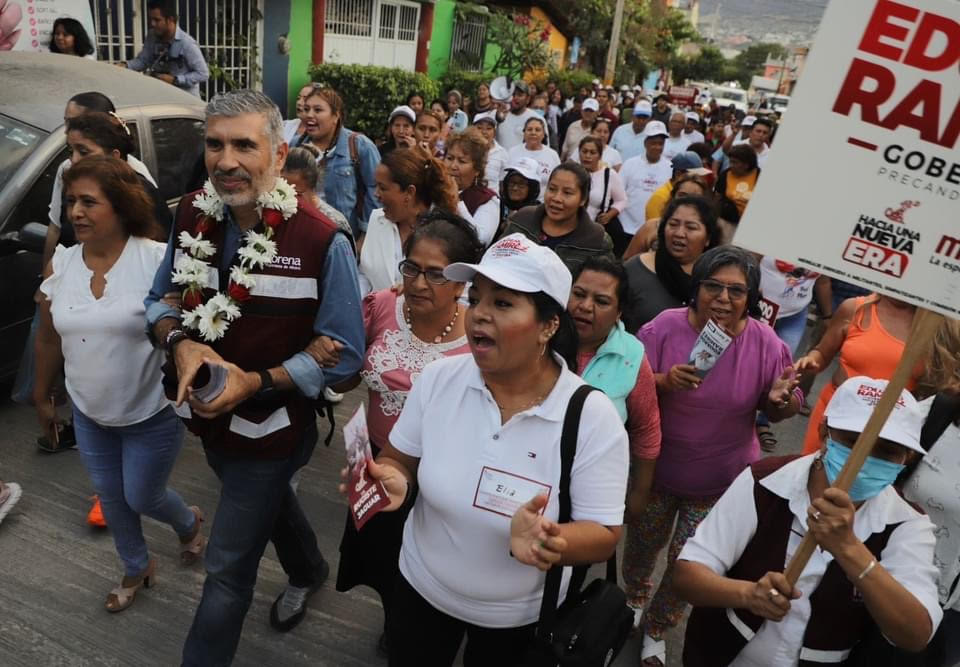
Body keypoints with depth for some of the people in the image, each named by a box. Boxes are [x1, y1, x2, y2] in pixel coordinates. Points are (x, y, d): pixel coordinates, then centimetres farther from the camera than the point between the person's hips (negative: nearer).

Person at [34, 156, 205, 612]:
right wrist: (42, 396, 16)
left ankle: (189, 524, 45)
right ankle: (136, 568, 46)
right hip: (89, 414, 5)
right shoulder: (59, 264, -5)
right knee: (111, 498, 20)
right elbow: (48, 339, 8)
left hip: (153, 414, -5)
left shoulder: (158, 260, -21)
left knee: (141, 499, 10)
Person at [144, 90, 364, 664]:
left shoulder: (322, 242, -24)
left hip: (271, 426, -6)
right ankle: (309, 570, 62)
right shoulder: (193, 216, -7)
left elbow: (343, 353, -18)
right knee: (268, 500, 32)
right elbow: (161, 299, 6)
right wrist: (181, 343, -16)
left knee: (228, 571, 5)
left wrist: (256, 383, -28)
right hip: (210, 418, 7)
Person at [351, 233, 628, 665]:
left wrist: (553, 541, -38)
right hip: (422, 588, 3)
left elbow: (603, 536, -17)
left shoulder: (593, 417, -22)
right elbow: (398, 459, -1)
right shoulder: (439, 378, -14)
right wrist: (393, 481, -23)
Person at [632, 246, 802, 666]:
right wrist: (664, 381, -31)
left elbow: (780, 412, -3)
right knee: (642, 545, 24)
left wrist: (781, 399, -26)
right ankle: (633, 601, 58)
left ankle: (656, 629, 44)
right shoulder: (665, 327, -16)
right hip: (656, 470, 1)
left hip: (722, 482, 0)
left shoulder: (765, 343, -13)